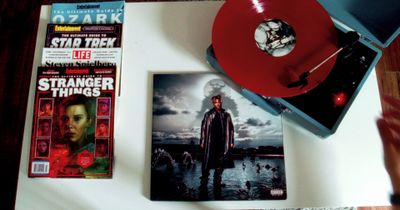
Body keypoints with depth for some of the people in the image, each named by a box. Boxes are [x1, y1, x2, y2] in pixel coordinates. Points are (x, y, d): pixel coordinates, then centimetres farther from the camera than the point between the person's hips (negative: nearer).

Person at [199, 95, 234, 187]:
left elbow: (230, 129, 9)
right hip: (210, 143, -2)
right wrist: (202, 142, -3)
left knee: (219, 164, 8)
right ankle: (203, 182, 13)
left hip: (222, 143, 2)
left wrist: (231, 142, 5)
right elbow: (203, 128, 0)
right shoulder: (208, 114, 0)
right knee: (207, 162, 2)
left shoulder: (226, 115, 7)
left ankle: (217, 182, 20)